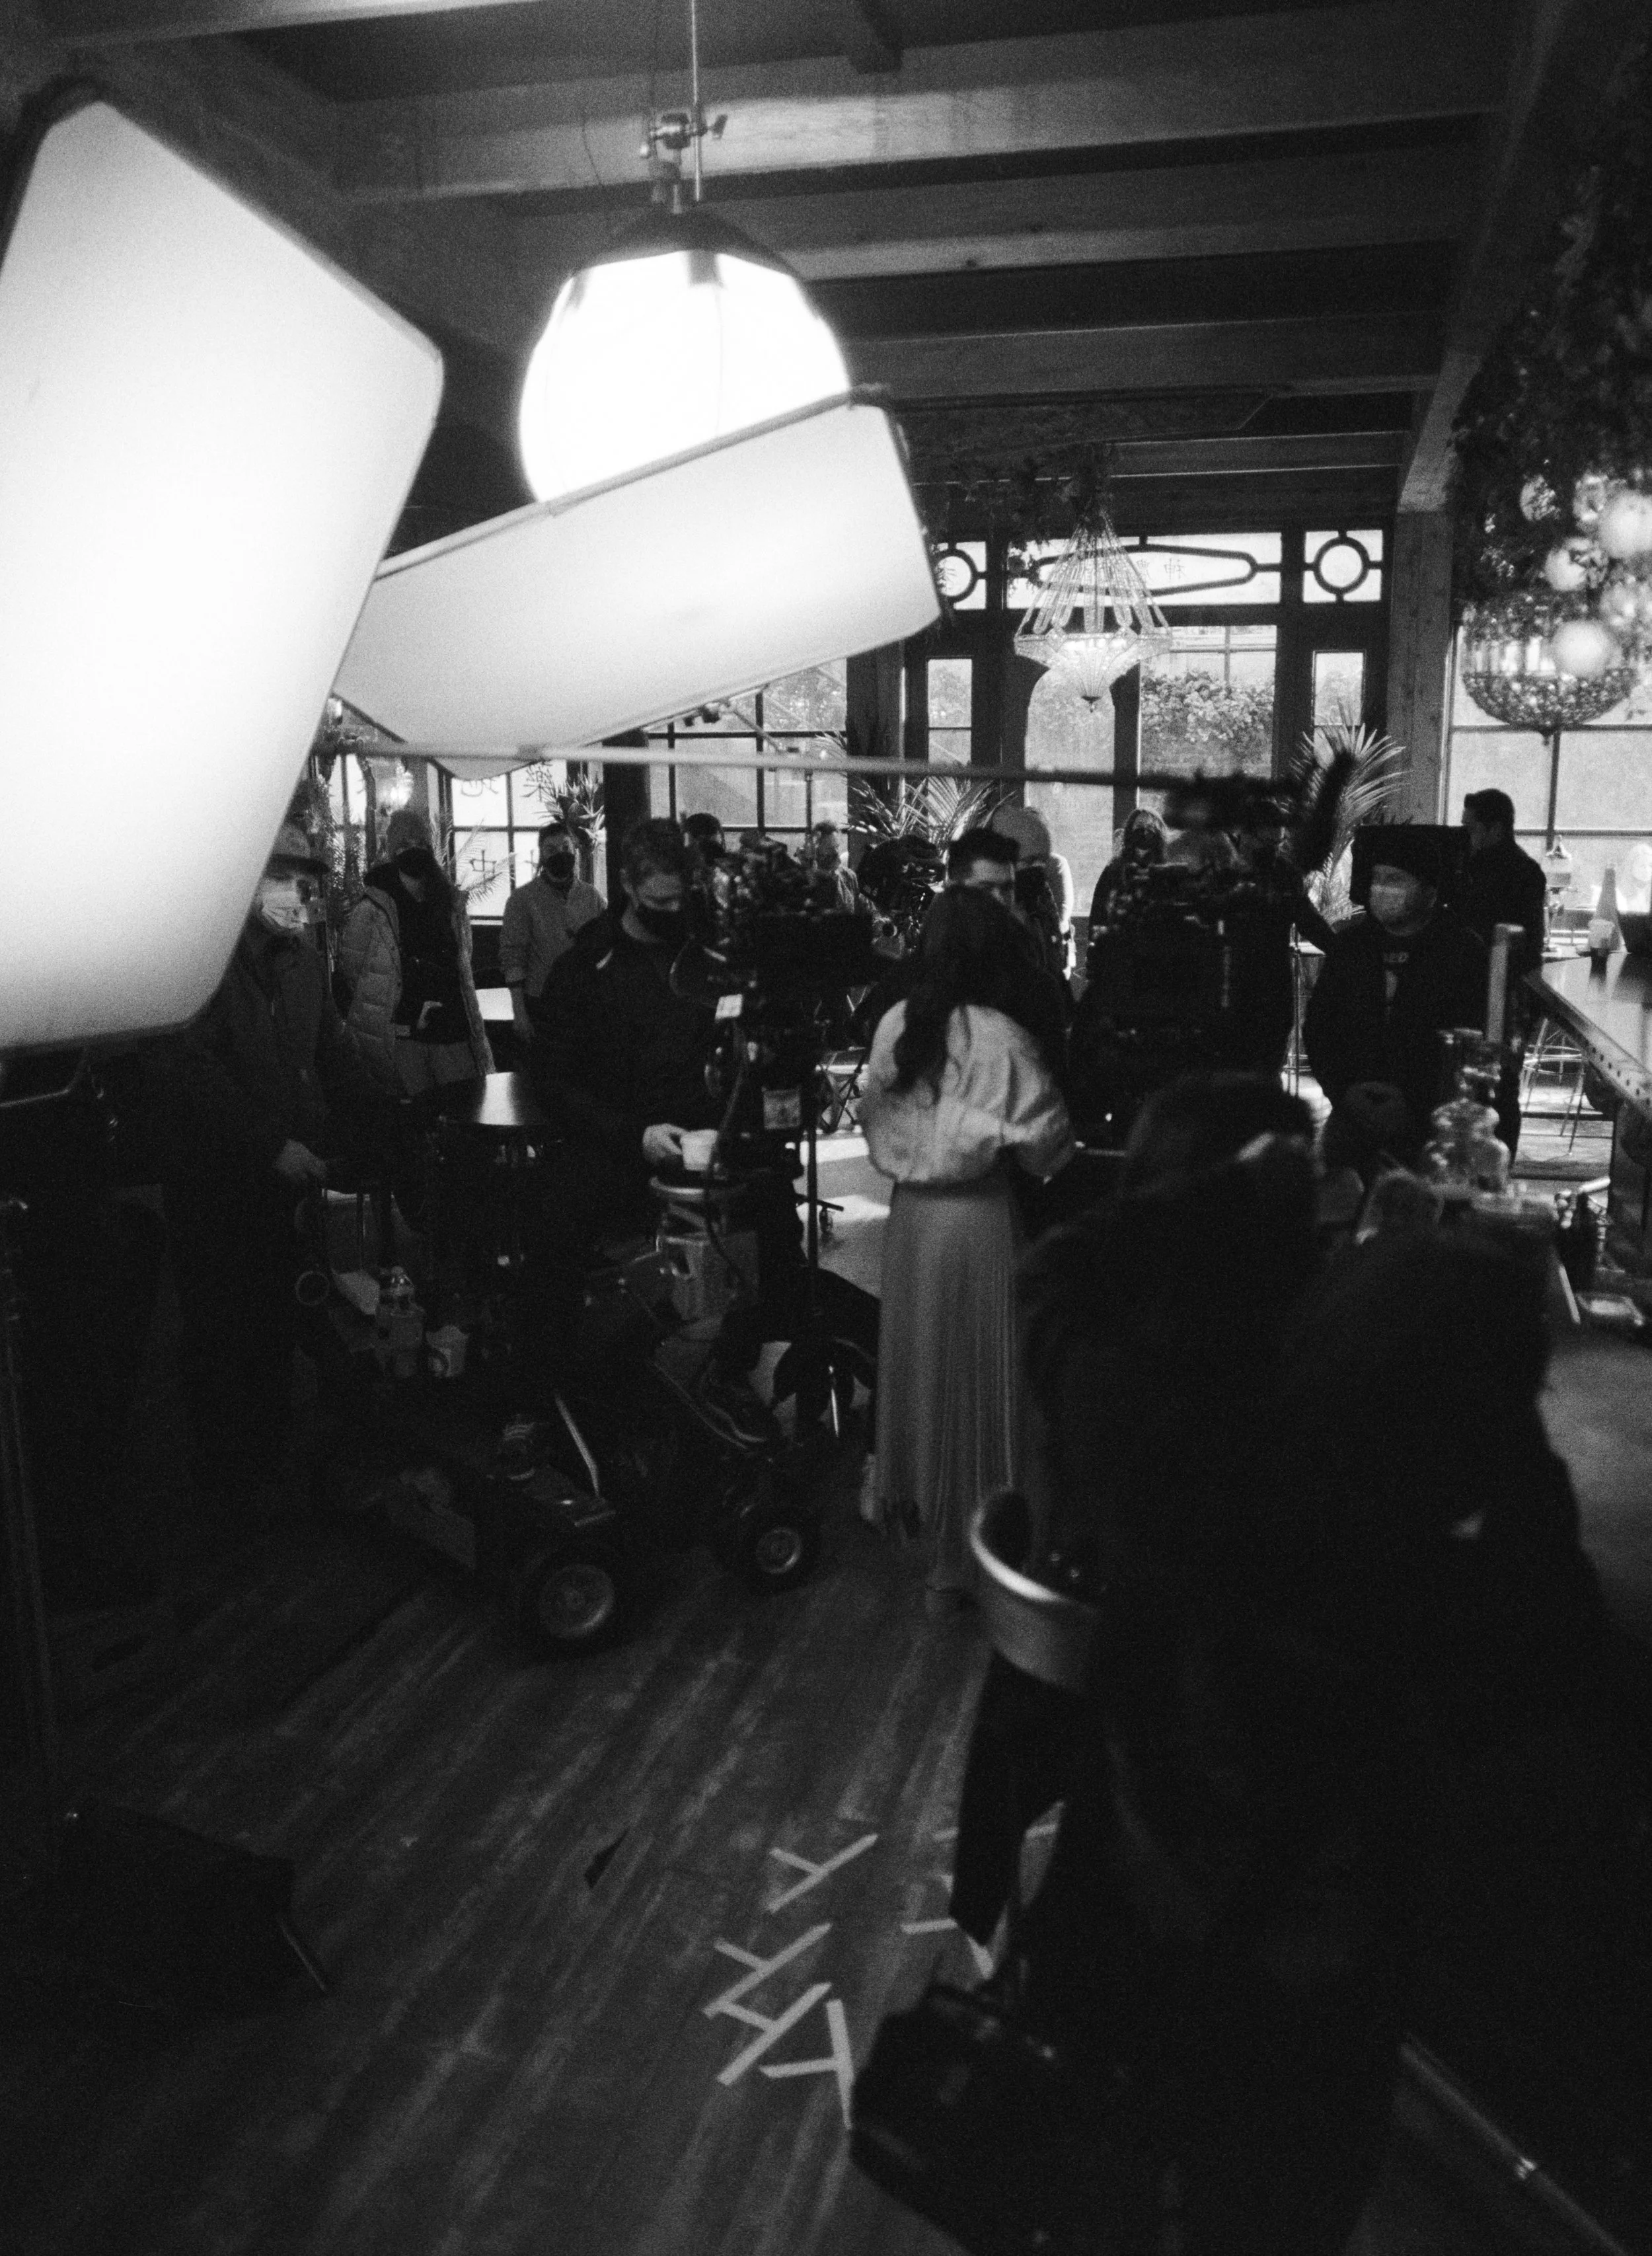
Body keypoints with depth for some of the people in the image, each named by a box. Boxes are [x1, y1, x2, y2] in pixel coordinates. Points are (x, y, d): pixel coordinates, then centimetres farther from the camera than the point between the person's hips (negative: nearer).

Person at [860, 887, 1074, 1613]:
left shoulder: (895, 1025, -3)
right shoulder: (999, 1036, -17)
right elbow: (1045, 1134, -12)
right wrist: (1041, 1159, 8)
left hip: (909, 1213, 5)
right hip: (978, 1218, -5)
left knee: (919, 1362, 21)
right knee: (974, 1376, 6)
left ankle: (914, 1506, 40)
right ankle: (960, 1559, 15)